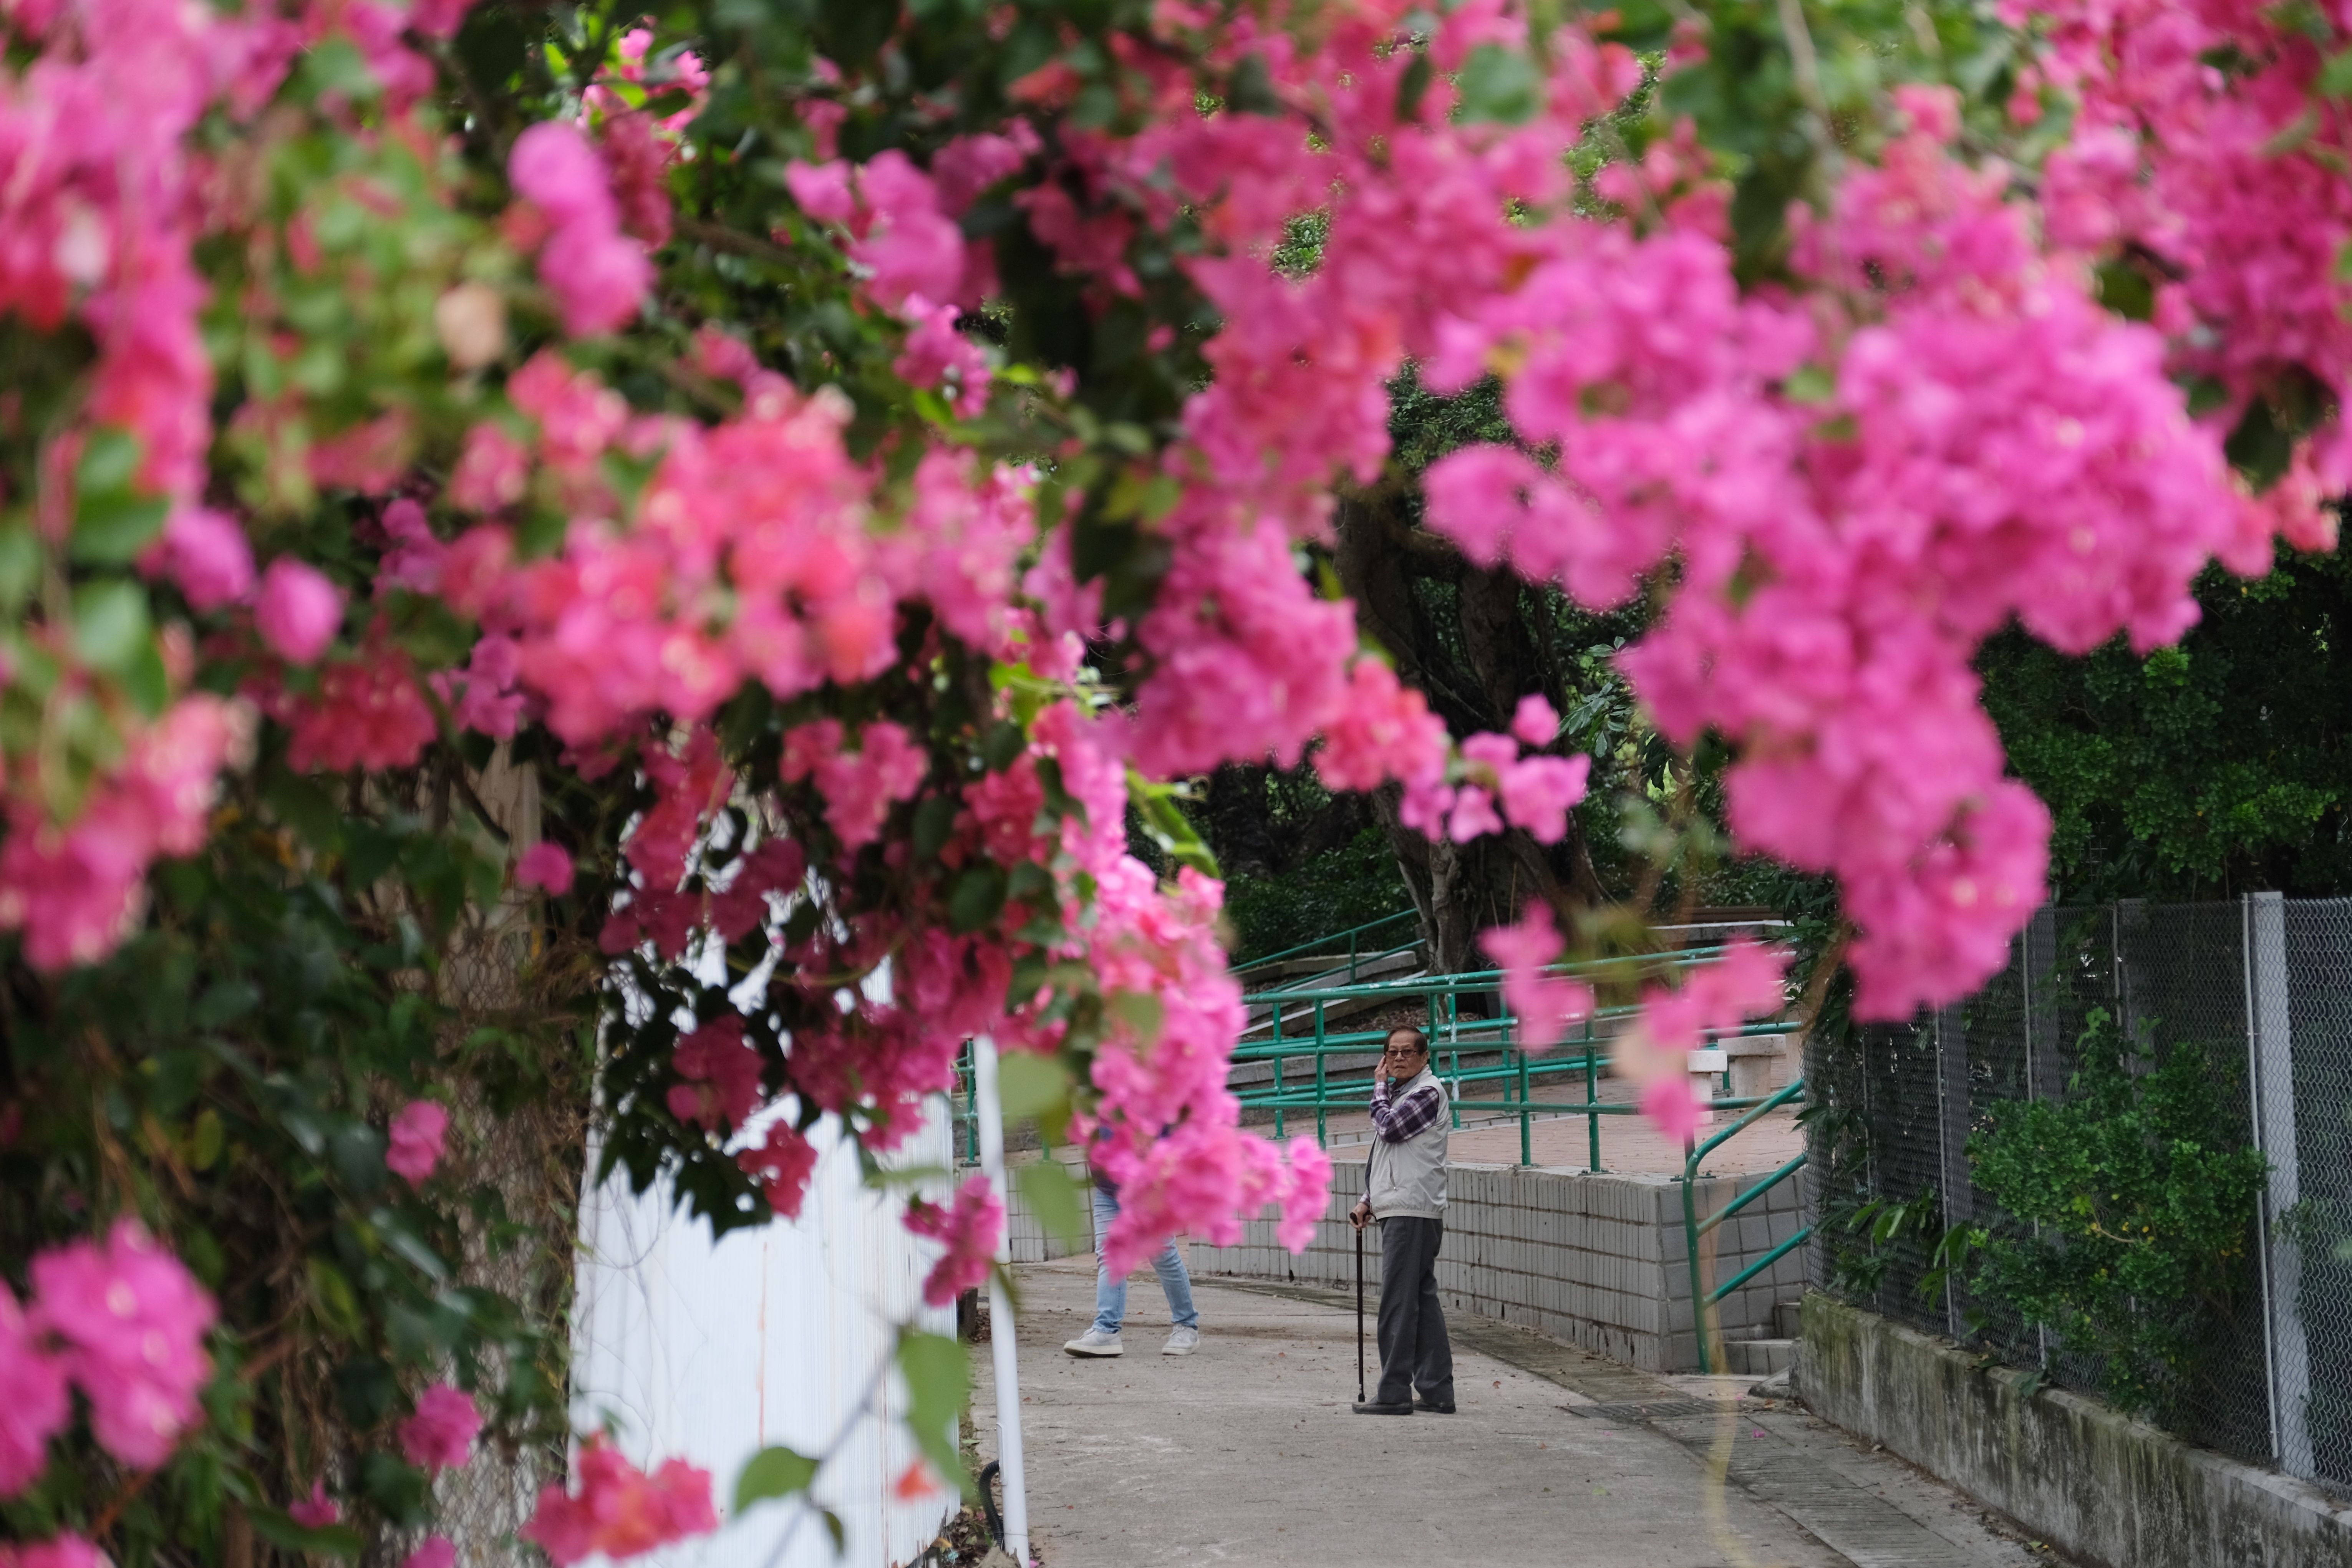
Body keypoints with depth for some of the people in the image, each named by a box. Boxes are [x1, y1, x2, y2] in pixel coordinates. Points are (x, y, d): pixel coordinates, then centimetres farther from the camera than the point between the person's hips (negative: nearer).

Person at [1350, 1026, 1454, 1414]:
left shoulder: (1428, 1092, -8)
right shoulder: (1399, 1092, 23)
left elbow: (1389, 1127, -17)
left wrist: (1379, 1088, -2)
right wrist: (1369, 1200, 19)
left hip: (1413, 1212, -10)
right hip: (1398, 1211, 10)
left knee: (1398, 1302, -10)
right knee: (1423, 1300, 9)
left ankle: (1394, 1392, -10)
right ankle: (1437, 1392, 10)